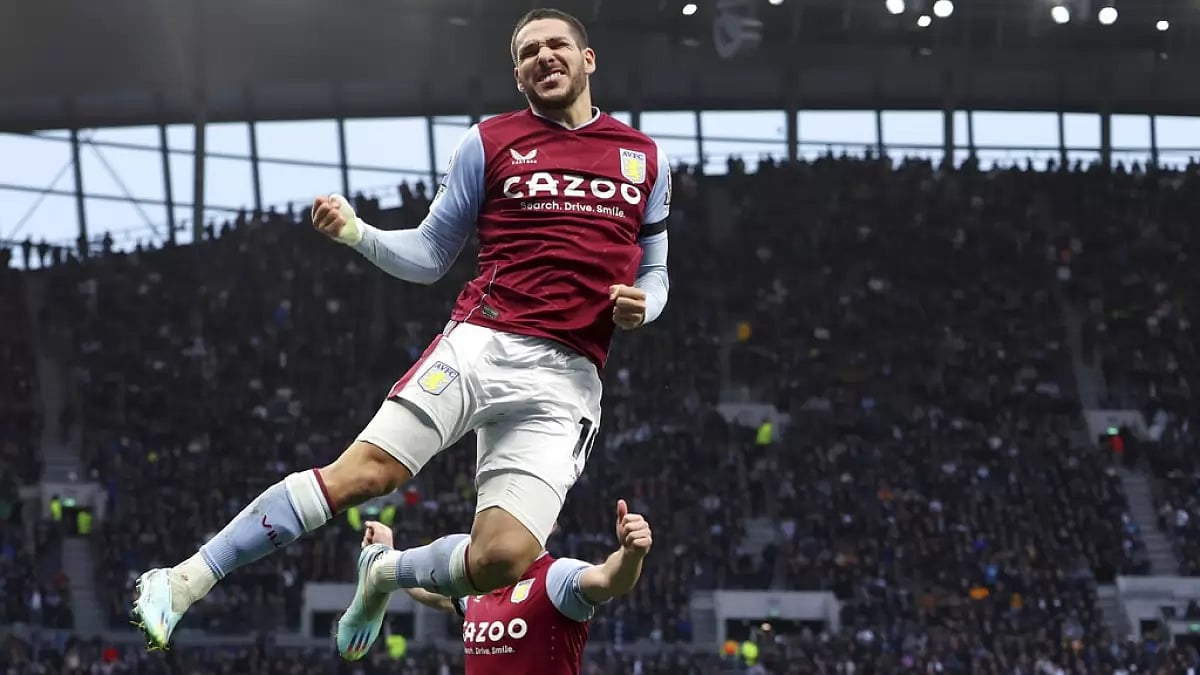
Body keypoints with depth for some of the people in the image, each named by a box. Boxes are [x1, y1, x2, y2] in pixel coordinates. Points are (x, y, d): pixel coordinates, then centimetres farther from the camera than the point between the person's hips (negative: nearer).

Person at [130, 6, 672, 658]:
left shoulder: (646, 158, 16)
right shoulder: (490, 141, 10)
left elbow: (654, 273, 23)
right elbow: (429, 256, 13)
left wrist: (641, 306, 0)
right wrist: (356, 232, -5)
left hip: (567, 380, 1)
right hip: (479, 342, -1)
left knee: (504, 558, -16)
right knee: (362, 471, -19)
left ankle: (386, 573, 16)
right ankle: (185, 580, -15)